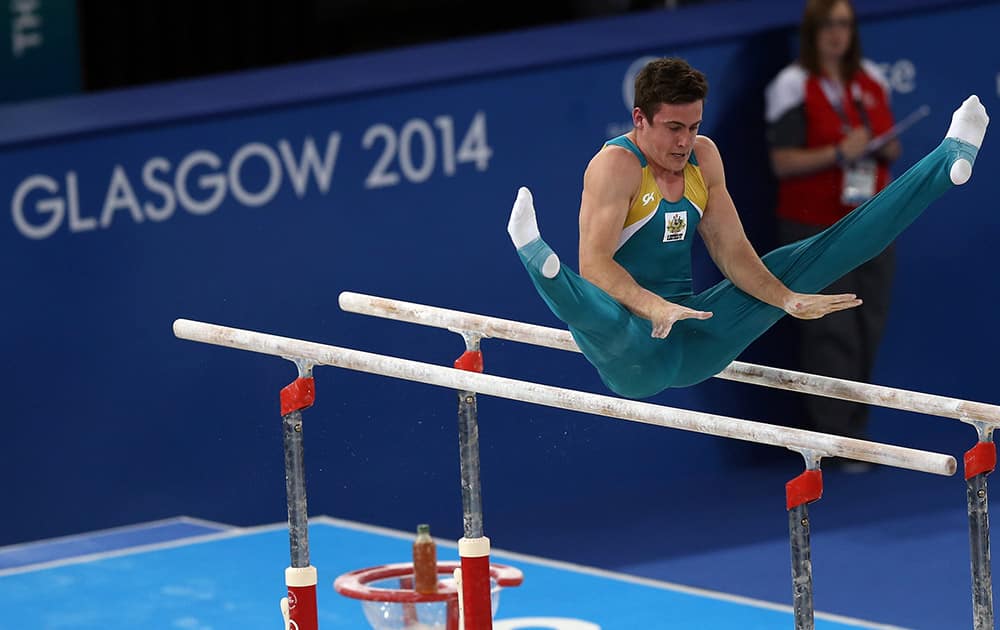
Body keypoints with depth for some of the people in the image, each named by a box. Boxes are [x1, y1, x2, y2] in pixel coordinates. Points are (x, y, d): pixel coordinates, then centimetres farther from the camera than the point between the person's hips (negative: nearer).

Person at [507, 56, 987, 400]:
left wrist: (787, 300, -8)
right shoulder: (616, 165, -15)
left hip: (693, 341, 7)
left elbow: (733, 253, 8)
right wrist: (652, 307, -44)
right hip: (635, 344, -7)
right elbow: (595, 264, -27)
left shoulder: (703, 158, 7)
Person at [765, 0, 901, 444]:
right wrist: (839, 153, -21)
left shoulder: (871, 80, 12)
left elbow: (890, 148, 22)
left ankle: (855, 433, 12)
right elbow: (783, 162, -11)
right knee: (831, 333, -9)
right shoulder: (793, 86, -6)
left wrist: (888, 150, -1)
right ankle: (832, 438, -6)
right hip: (815, 228, -6)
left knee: (868, 331, 4)